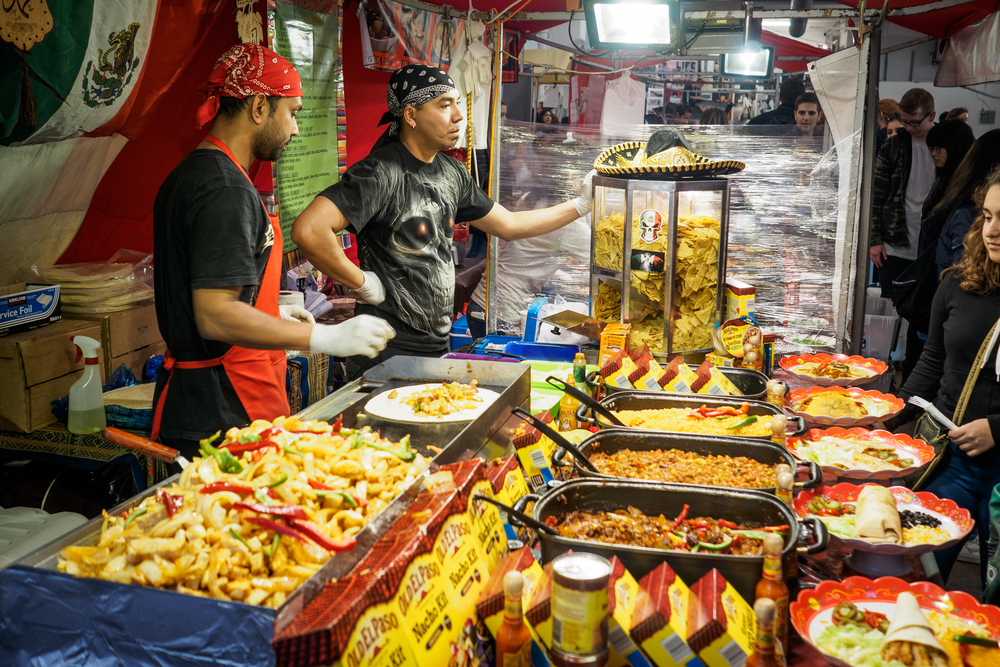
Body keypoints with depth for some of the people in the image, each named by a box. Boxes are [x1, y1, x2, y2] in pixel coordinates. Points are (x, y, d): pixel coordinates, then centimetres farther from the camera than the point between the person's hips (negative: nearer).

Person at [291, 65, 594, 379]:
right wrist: (363, 284, -19)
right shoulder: (382, 173, -18)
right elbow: (308, 230, -30)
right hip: (389, 352, -8)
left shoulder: (452, 173, 8)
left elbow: (508, 225, 19)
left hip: (438, 345, 8)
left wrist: (579, 206, 16)